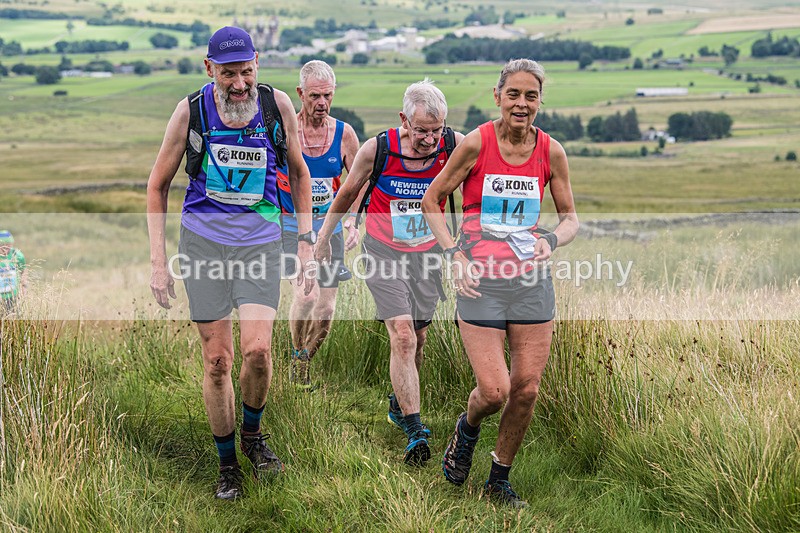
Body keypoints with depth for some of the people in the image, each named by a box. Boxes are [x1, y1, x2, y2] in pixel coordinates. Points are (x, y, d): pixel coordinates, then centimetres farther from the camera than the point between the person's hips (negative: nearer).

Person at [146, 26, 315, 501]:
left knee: (257, 350, -15)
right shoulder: (192, 110, -7)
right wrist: (158, 261, 0)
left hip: (261, 239, 0)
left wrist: (307, 244, 7)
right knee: (217, 359, 1)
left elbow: (299, 173, 11)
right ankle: (227, 464, 19)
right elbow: (158, 184, 4)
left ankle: (252, 431, 15)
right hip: (203, 239, 0)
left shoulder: (277, 106, -5)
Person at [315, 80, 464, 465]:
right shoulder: (377, 149, -18)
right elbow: (348, 192, 1)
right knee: (402, 337, -13)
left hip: (428, 252, 2)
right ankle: (415, 432, -11)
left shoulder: (455, 147, -17)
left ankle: (398, 404, 38)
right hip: (384, 252, -2)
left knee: (417, 337, 12)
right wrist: (323, 237, 11)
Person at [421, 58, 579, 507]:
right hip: (481, 282, -3)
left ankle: (500, 478, 25)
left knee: (527, 388, 3)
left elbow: (571, 218, 11)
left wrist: (552, 241, -11)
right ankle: (467, 429, 28)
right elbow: (431, 201, 3)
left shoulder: (551, 151, 1)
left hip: (532, 280, 3)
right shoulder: (477, 143, -7)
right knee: (494, 391, -9)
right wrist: (453, 254, -8)